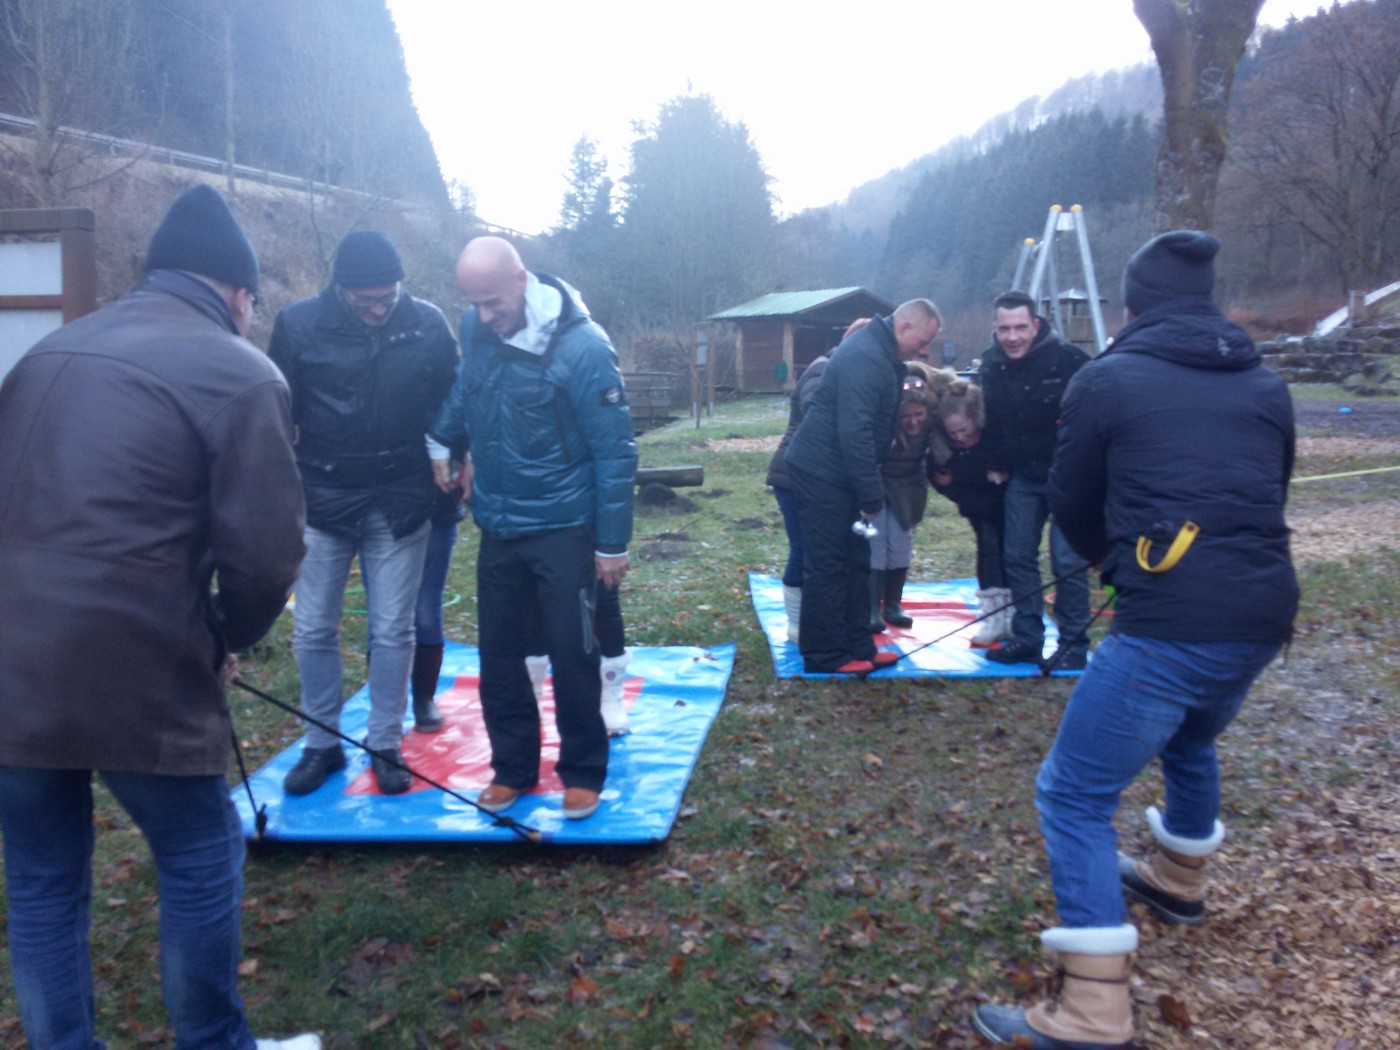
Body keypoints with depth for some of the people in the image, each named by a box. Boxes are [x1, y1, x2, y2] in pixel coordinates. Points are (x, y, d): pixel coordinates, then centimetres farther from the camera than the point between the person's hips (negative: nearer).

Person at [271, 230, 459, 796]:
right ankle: (321, 744, 23)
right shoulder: (299, 324, -6)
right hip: (322, 497, 0)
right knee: (314, 629, 7)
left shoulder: (427, 324, -5)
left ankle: (385, 744, 20)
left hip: (400, 500, 0)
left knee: (393, 630, 5)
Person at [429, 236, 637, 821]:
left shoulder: (581, 345, -18)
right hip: (497, 527, 5)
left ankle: (583, 772, 20)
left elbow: (615, 451, -15)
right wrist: (441, 441, 1)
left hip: (563, 529, -5)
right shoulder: (476, 331, -2)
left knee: (571, 654, 2)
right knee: (498, 653, 11)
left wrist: (612, 542, -14)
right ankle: (512, 767, 28)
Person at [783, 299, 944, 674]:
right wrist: (872, 496, -23)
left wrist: (869, 492, 14)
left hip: (837, 473, 11)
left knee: (855, 561, 13)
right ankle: (824, 656, 5)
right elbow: (855, 432, -28)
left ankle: (857, 647, 22)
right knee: (827, 566, -4)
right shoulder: (866, 359, -22)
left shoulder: (880, 352, 12)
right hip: (822, 473, -10)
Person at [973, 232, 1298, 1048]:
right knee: (1191, 737, 34)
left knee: (1075, 794, 0)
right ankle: (1180, 882, 55)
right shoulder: (1267, 385, 13)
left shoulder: (1107, 381, -1)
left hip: (1169, 625, -7)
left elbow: (1073, 506, 8)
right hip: (1264, 616, 7)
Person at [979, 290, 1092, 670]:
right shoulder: (991, 365, 0)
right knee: (1018, 556, 7)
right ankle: (1027, 639, 18)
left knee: (1068, 562, -5)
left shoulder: (1068, 360, -19)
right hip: (1023, 477, 6)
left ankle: (1073, 645, 7)